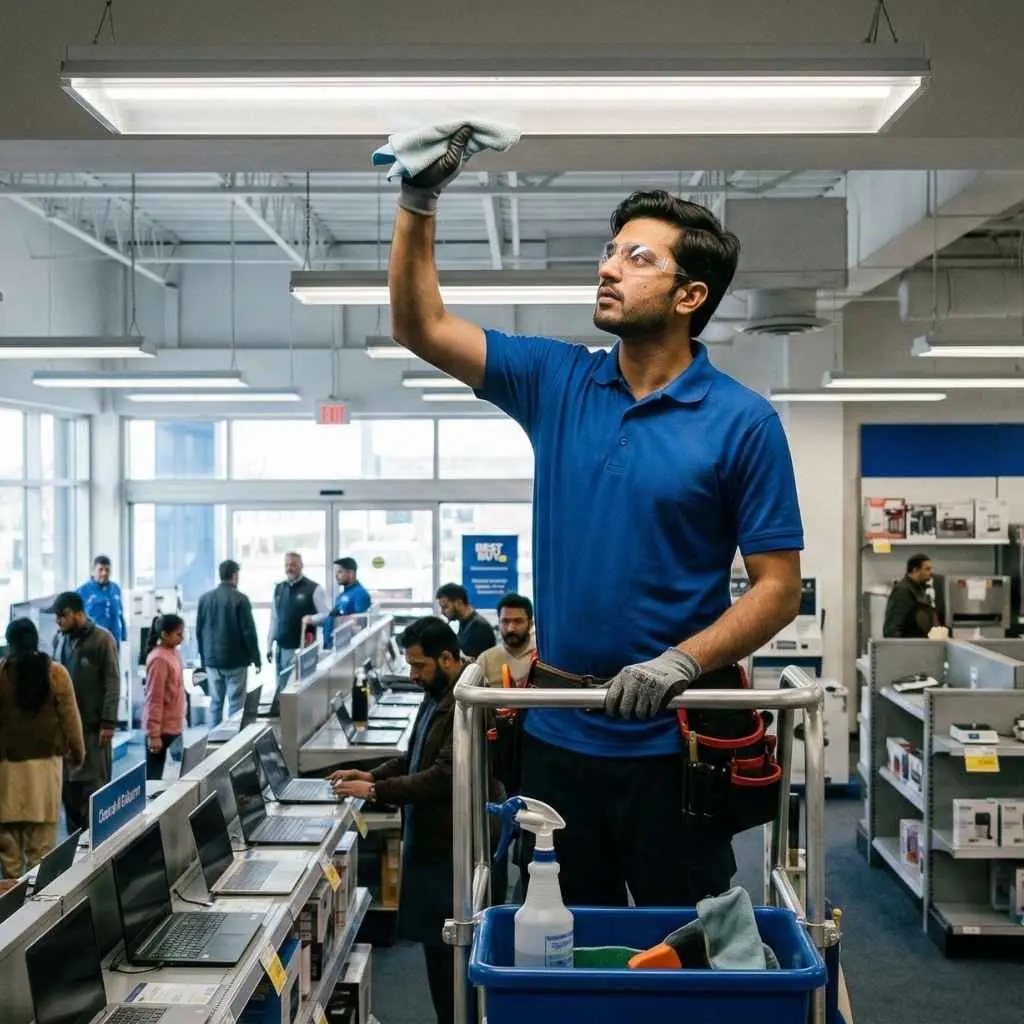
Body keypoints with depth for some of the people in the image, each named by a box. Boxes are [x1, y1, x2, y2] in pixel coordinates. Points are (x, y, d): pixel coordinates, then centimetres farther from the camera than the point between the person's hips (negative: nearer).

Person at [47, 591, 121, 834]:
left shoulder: (102, 639, -9)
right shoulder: (59, 638, 8)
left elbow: (112, 684, -10)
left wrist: (108, 722, -14)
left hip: (93, 725, -5)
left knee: (94, 783, 0)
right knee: (68, 785, 9)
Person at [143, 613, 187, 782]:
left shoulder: (173, 652, 7)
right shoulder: (159, 659, -20)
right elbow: (154, 700, -20)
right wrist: (153, 734, -20)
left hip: (172, 726, 8)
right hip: (161, 729, -8)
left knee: (158, 773, 14)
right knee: (153, 775, 2)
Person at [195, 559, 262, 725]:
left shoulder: (205, 598, 6)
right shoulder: (240, 599, -10)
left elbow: (199, 631, 11)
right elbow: (248, 631, -11)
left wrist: (203, 658, 19)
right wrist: (256, 659, -3)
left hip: (212, 660, 5)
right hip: (235, 661, -5)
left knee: (215, 702, 11)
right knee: (236, 704, -1)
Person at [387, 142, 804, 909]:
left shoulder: (742, 421, -9)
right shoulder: (557, 382, 3)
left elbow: (779, 587, -9)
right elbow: (421, 327, 1)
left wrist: (681, 662, -23)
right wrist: (419, 204, -11)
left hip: (671, 741, -3)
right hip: (556, 733, 4)